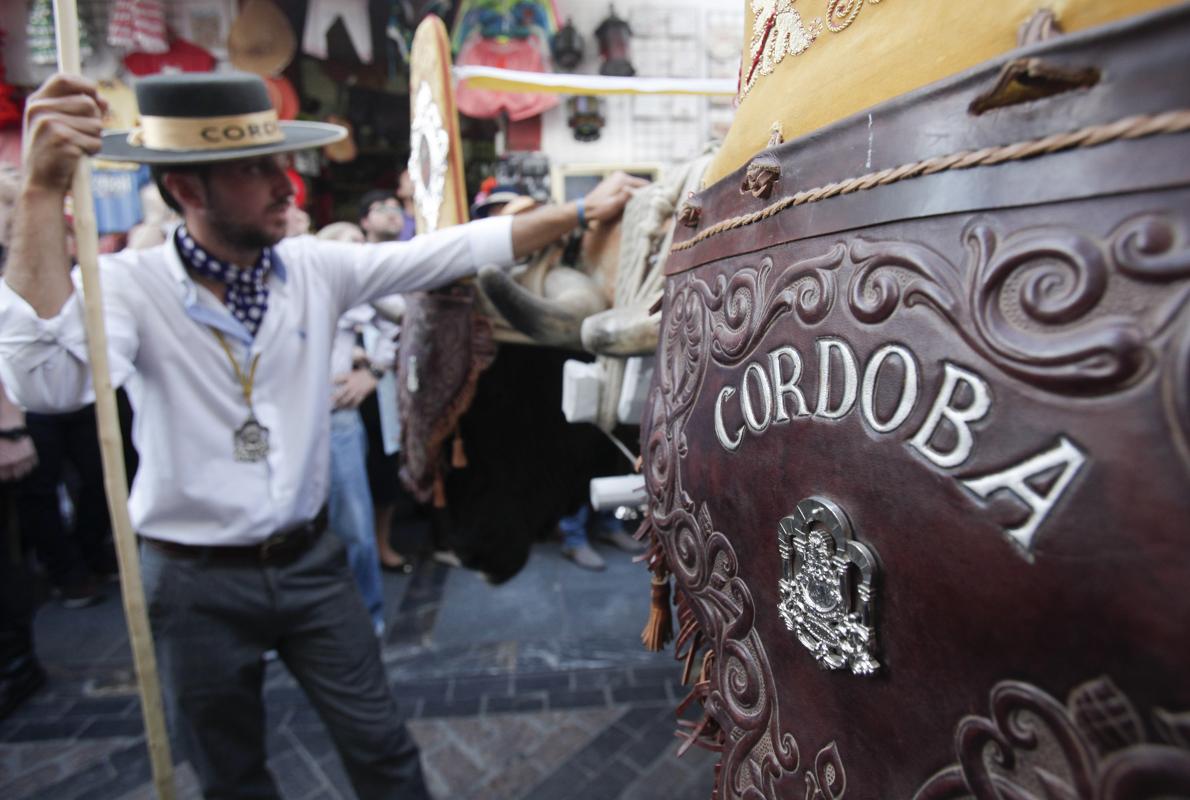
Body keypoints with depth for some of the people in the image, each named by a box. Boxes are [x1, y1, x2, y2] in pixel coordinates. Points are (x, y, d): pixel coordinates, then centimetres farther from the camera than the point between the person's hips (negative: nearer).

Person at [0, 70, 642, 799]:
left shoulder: (317, 268, -5)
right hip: (199, 582, -1)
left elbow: (453, 251, -7)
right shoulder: (127, 285, -14)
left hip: (312, 561, 2)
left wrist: (582, 211, -7)